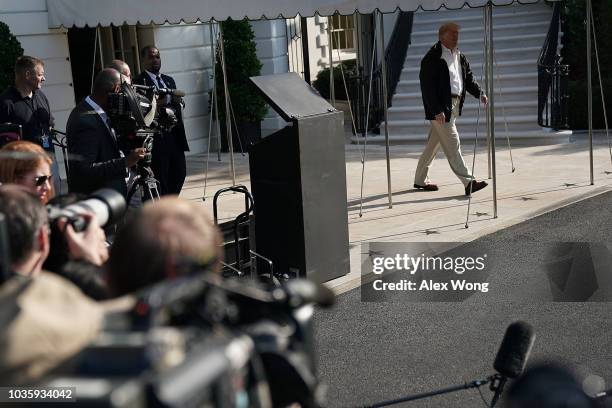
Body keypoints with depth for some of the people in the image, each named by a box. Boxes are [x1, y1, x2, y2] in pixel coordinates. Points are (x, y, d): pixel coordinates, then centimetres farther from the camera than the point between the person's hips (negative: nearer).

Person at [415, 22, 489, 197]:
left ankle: (420, 179, 25)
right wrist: (436, 110, -22)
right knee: (452, 145, -8)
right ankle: (468, 182, -9)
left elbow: (469, 78, 17)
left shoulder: (460, 56, 13)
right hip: (440, 107, -9)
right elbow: (427, 86, -17)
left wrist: (479, 93, 0)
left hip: (454, 105, 9)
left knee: (434, 143, 15)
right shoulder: (432, 58, -13)